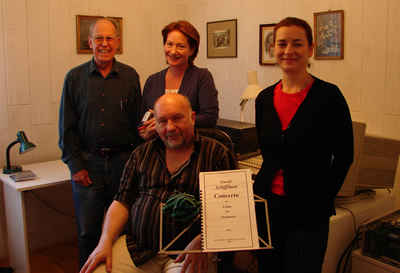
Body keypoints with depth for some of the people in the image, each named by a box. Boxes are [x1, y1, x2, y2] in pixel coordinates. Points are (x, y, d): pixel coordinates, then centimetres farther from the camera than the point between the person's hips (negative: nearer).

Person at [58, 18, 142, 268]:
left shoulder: (130, 76, 4)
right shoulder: (75, 77, 3)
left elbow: (138, 122, 5)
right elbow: (67, 126, 3)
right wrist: (75, 165, -3)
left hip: (123, 160, 1)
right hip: (87, 161, 0)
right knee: (88, 230, 5)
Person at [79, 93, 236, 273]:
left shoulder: (216, 154, 1)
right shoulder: (143, 153, 13)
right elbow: (122, 202, 12)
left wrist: (201, 241, -19)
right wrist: (105, 242, -1)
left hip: (186, 252, -3)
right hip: (136, 247, 3)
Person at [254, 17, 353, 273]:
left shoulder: (328, 95, -9)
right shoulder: (265, 99, 5)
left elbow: (344, 156, -4)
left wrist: (323, 199, -6)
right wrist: (262, 188, 6)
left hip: (308, 212, -4)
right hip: (266, 204, 5)